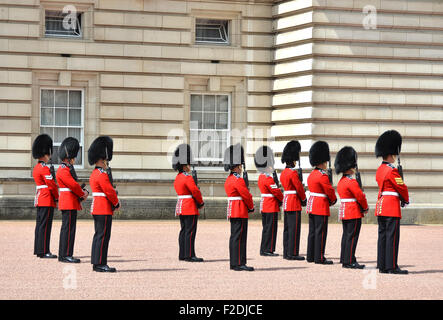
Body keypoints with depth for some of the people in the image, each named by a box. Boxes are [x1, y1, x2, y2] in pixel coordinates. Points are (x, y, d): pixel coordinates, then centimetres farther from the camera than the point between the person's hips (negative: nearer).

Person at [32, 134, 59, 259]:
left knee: (40, 224, 12)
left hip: (39, 199, 10)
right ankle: (44, 252, -9)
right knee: (45, 225, -9)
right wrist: (57, 198, -5)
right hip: (47, 200, -10)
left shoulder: (36, 168, 16)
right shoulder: (46, 168, -15)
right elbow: (52, 185, -17)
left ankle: (38, 250, 16)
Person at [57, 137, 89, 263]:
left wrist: (84, 192, 4)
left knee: (68, 228, 11)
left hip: (72, 204, 11)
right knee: (68, 228, -10)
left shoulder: (68, 169, 19)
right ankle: (65, 255, -10)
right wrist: (82, 194, -7)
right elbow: (73, 185, -21)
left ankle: (64, 255, 13)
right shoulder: (63, 170, -14)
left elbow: (75, 184, 22)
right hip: (69, 203, -11)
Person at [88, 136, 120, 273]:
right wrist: (117, 203, -3)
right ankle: (100, 264, -8)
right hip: (104, 209, -11)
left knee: (98, 235, 11)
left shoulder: (94, 174, 17)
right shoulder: (102, 175, -16)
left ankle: (97, 263, 14)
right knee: (103, 236, -8)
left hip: (97, 208, 11)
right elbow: (110, 191, -16)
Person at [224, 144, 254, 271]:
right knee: (239, 237, -9)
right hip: (240, 212, -10)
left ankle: (234, 263, 13)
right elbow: (246, 195, -14)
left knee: (234, 237, 10)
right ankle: (239, 264, -9)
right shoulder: (238, 180, -16)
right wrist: (251, 207, 2)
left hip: (232, 211, 10)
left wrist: (248, 206, 11)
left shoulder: (229, 179, 15)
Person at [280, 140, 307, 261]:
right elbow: (299, 188, -13)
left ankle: (286, 253, 13)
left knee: (287, 228, 10)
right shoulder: (293, 173, -15)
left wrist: (301, 200, 14)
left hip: (286, 202, 9)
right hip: (294, 204, -9)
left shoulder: (283, 173, 13)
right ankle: (293, 253, -7)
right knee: (294, 228, -7)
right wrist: (304, 199, 3)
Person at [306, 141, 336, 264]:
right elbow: (330, 192, -12)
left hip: (312, 205, 9)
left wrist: (328, 200, 12)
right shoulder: (323, 176, -16)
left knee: (312, 231, 12)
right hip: (321, 207, -9)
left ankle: (310, 256, 16)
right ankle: (319, 258, -6)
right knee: (320, 232, -6)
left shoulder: (311, 175, 12)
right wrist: (333, 201, 8)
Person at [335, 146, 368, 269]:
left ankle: (344, 259, 16)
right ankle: (350, 261, -7)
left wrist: (362, 208, 11)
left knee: (346, 236, 13)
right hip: (354, 213, -9)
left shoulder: (341, 182, 13)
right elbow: (360, 196, -18)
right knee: (352, 236, -7)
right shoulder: (352, 182, -17)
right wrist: (365, 208, 0)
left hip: (344, 212, 9)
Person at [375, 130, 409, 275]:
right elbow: (402, 188, -11)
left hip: (381, 205, 9)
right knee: (392, 236, -7)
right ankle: (392, 266, -7)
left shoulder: (380, 169, 13)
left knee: (382, 235, 9)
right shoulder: (392, 170, -15)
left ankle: (382, 265, 11)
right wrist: (406, 200, 8)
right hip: (392, 206, -9)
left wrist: (401, 198, 12)